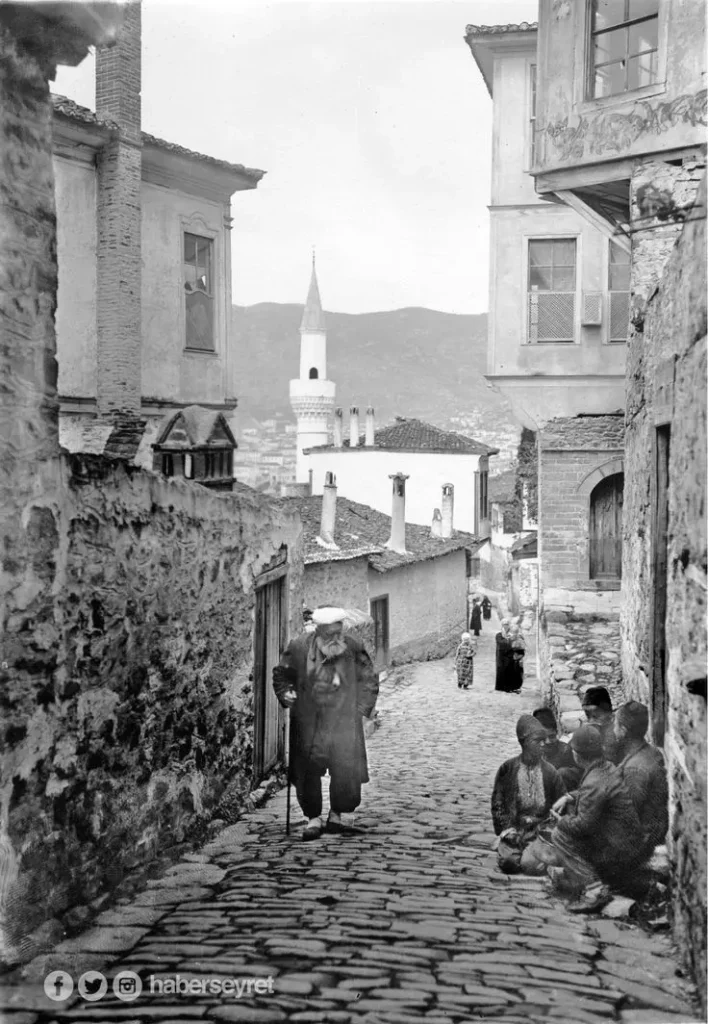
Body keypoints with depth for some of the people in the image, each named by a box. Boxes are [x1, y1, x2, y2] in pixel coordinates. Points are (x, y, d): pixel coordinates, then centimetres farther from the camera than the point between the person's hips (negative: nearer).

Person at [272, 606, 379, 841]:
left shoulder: (354, 648, -2)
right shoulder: (298, 648, -3)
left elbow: (369, 681, 10)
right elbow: (281, 674, 12)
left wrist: (361, 708, 2)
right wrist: (285, 694, -5)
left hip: (343, 722, 0)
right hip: (308, 722, 0)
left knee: (347, 770, -6)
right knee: (308, 770, -2)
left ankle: (336, 817, 12)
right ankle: (313, 819, 11)